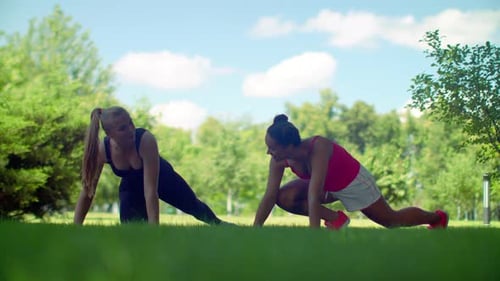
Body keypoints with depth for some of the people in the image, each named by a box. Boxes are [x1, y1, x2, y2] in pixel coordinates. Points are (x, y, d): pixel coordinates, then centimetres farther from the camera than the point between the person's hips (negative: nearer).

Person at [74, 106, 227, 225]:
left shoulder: (146, 140, -44)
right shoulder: (101, 150, -34)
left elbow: (150, 191, -45)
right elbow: (87, 192, -26)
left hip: (162, 178, -1)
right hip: (131, 186, 1)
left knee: (193, 206, 21)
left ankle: (218, 224, 52)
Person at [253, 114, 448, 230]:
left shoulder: (318, 149, -43)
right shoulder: (279, 161, -23)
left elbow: (313, 197, -48)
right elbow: (269, 196, -20)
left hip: (353, 182, -6)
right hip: (328, 187, 6)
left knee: (392, 220, 14)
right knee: (283, 198, -18)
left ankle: (437, 217, 44)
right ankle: (335, 218, 1)